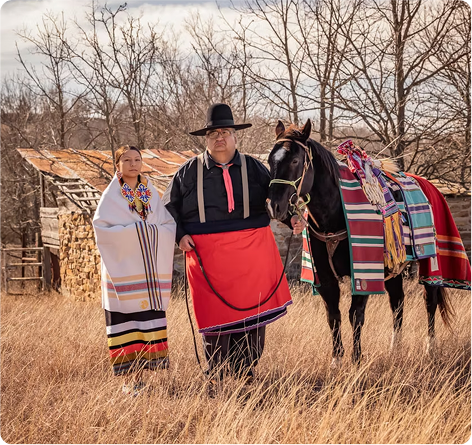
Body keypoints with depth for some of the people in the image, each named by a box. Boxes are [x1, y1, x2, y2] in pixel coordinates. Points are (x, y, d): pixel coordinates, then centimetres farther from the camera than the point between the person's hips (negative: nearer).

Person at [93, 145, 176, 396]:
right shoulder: (111, 197, 3)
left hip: (151, 269, 4)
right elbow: (101, 227, -10)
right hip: (123, 268, -4)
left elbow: (169, 224, 8)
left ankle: (142, 371, 5)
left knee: (150, 316, -1)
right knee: (127, 319, -7)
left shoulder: (151, 194, 13)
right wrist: (134, 230, -17)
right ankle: (130, 378, -3)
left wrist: (153, 231, -12)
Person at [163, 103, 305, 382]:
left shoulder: (254, 168, 9)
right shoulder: (189, 172, 7)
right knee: (215, 316, 1)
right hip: (208, 256, -1)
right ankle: (216, 376, 13)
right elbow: (169, 206, 13)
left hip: (251, 254, 1)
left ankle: (246, 373, 14)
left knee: (253, 311, 2)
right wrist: (180, 234, -2)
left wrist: (292, 218, -10)